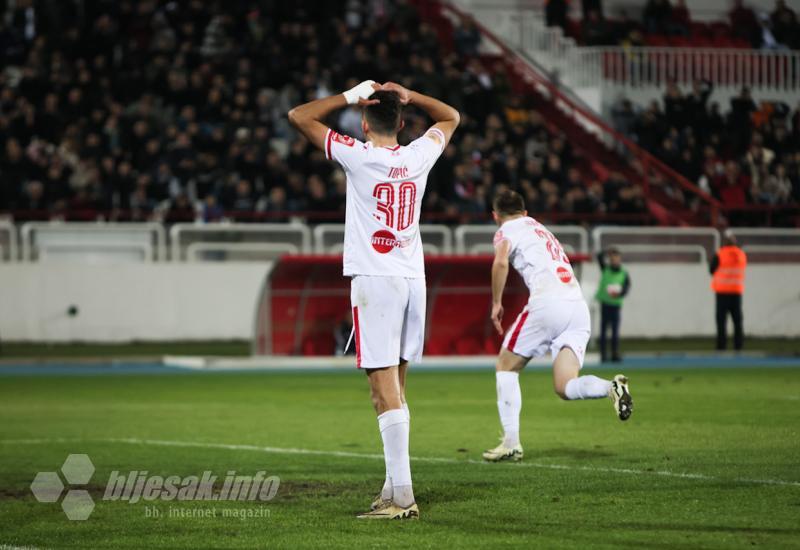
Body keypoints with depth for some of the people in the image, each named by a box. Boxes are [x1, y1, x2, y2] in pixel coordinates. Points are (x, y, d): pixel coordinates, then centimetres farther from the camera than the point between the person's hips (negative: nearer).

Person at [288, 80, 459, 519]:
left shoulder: (358, 157, -8)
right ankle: (394, 488, 16)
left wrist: (350, 96, 3)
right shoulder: (418, 156, 5)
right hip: (413, 280, 6)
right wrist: (409, 97, 12)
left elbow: (299, 116, -3)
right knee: (395, 388, 14)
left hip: (374, 280, -6)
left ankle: (402, 496, -14)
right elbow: (450, 118, 26)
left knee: (385, 390, -9)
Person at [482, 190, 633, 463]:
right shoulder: (543, 230, 34)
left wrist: (496, 303, -2)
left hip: (548, 302, -6)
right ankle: (611, 387, -28)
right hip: (579, 306, 6)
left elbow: (501, 262, -10)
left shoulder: (507, 230, 11)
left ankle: (511, 442, 5)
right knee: (564, 387, 1)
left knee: (507, 367, 13)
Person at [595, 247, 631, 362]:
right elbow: (599, 257, -8)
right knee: (604, 330, -1)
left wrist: (619, 294, -27)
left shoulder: (624, 274, 2)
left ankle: (615, 354, 2)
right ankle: (603, 355, -1)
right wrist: (608, 252, -22)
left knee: (615, 332, -1)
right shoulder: (605, 269, 4)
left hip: (616, 304, 0)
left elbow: (626, 288, -9)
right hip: (605, 304, 0)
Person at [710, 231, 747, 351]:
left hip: (722, 291, -4)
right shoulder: (742, 254, 4)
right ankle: (738, 344, 6)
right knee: (737, 319, 9)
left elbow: (712, 270, 0)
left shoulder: (719, 255, -10)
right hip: (737, 290, 4)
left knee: (721, 318, -2)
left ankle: (721, 344, -8)